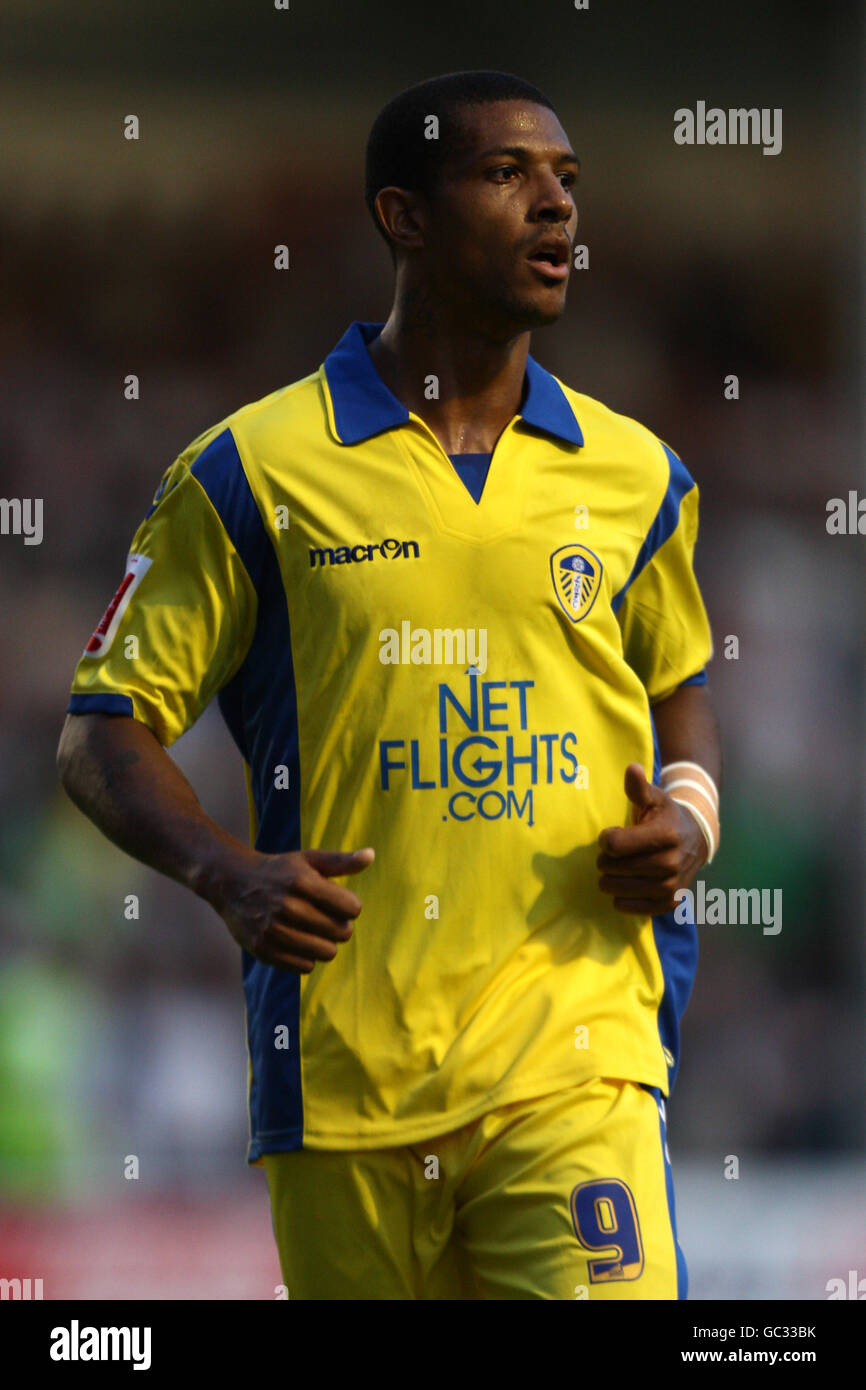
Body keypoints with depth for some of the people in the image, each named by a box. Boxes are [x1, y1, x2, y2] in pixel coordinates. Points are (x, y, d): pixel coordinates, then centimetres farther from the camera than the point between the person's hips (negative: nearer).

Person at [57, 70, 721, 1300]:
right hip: (343, 1061, -1)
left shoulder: (631, 475, 11)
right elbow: (105, 732, 5)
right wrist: (224, 874, -13)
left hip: (573, 1048, 1)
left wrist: (690, 816, 5)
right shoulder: (254, 473, 2)